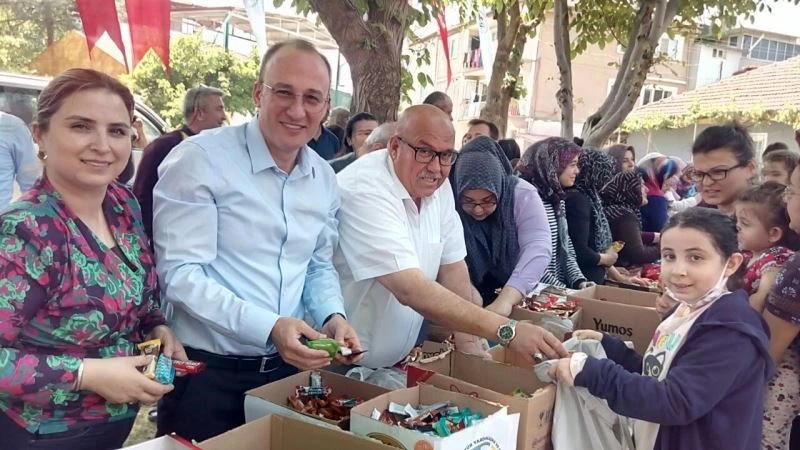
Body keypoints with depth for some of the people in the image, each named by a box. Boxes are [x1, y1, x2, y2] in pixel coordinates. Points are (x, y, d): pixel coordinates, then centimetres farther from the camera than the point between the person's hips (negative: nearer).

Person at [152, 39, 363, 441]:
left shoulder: (325, 179, 5)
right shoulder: (200, 159, -15)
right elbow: (180, 273, -19)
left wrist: (332, 315, -6)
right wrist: (268, 327, -27)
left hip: (286, 369, 6)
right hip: (206, 372, -5)